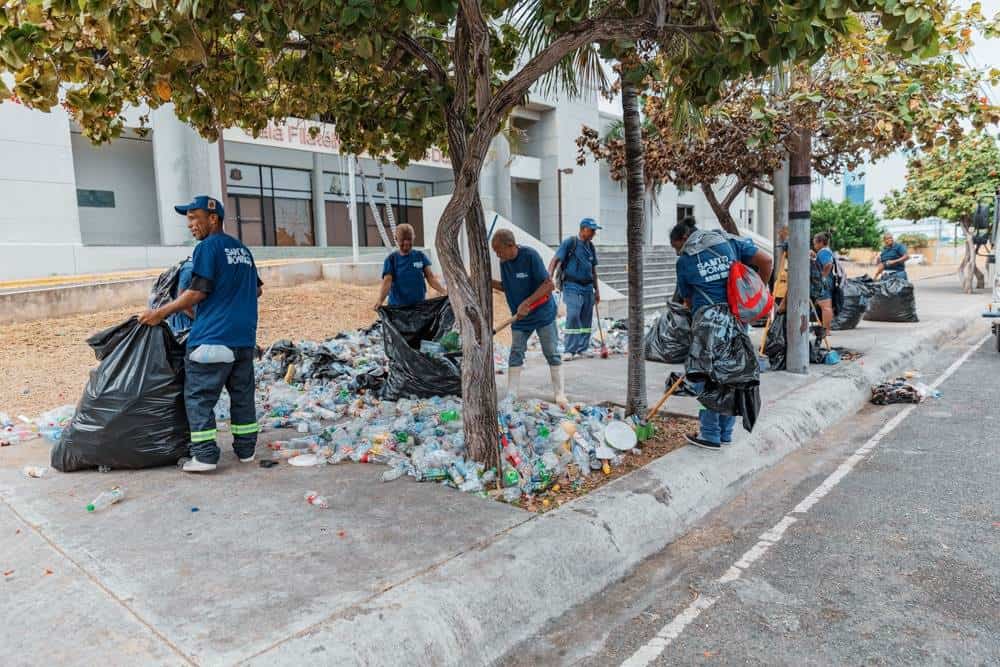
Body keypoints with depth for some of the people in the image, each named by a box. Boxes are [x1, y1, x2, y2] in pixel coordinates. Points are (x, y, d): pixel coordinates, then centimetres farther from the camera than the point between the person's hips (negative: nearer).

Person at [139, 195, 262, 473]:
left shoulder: (207, 247, -7)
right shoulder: (243, 249, 15)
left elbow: (197, 292, -13)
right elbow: (257, 289, 20)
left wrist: (161, 313, -5)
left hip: (212, 336, -7)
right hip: (245, 336, 7)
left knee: (198, 396, 0)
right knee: (242, 394, 12)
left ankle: (205, 456, -2)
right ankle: (245, 449, 18)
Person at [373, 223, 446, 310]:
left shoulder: (420, 256, 4)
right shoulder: (391, 259, -1)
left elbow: (430, 277, -1)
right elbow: (387, 281, -11)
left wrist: (445, 291, -17)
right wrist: (380, 301, -29)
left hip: (420, 305, 2)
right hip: (397, 306, -2)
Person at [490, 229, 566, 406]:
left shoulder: (530, 255, -21)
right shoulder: (503, 262, -3)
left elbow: (549, 285, -22)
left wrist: (527, 303, -27)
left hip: (542, 313, -5)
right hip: (519, 317, 5)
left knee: (552, 353, 3)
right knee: (516, 353, 2)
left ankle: (559, 393, 14)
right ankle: (511, 395, 8)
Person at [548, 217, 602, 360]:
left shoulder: (591, 247, 14)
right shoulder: (569, 243, -5)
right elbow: (555, 260, -12)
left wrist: (596, 289, 22)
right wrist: (549, 278, -27)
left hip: (587, 287, 7)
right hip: (572, 286, -6)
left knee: (586, 318, 8)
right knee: (573, 316, -14)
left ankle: (583, 347, 18)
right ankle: (569, 350, -8)